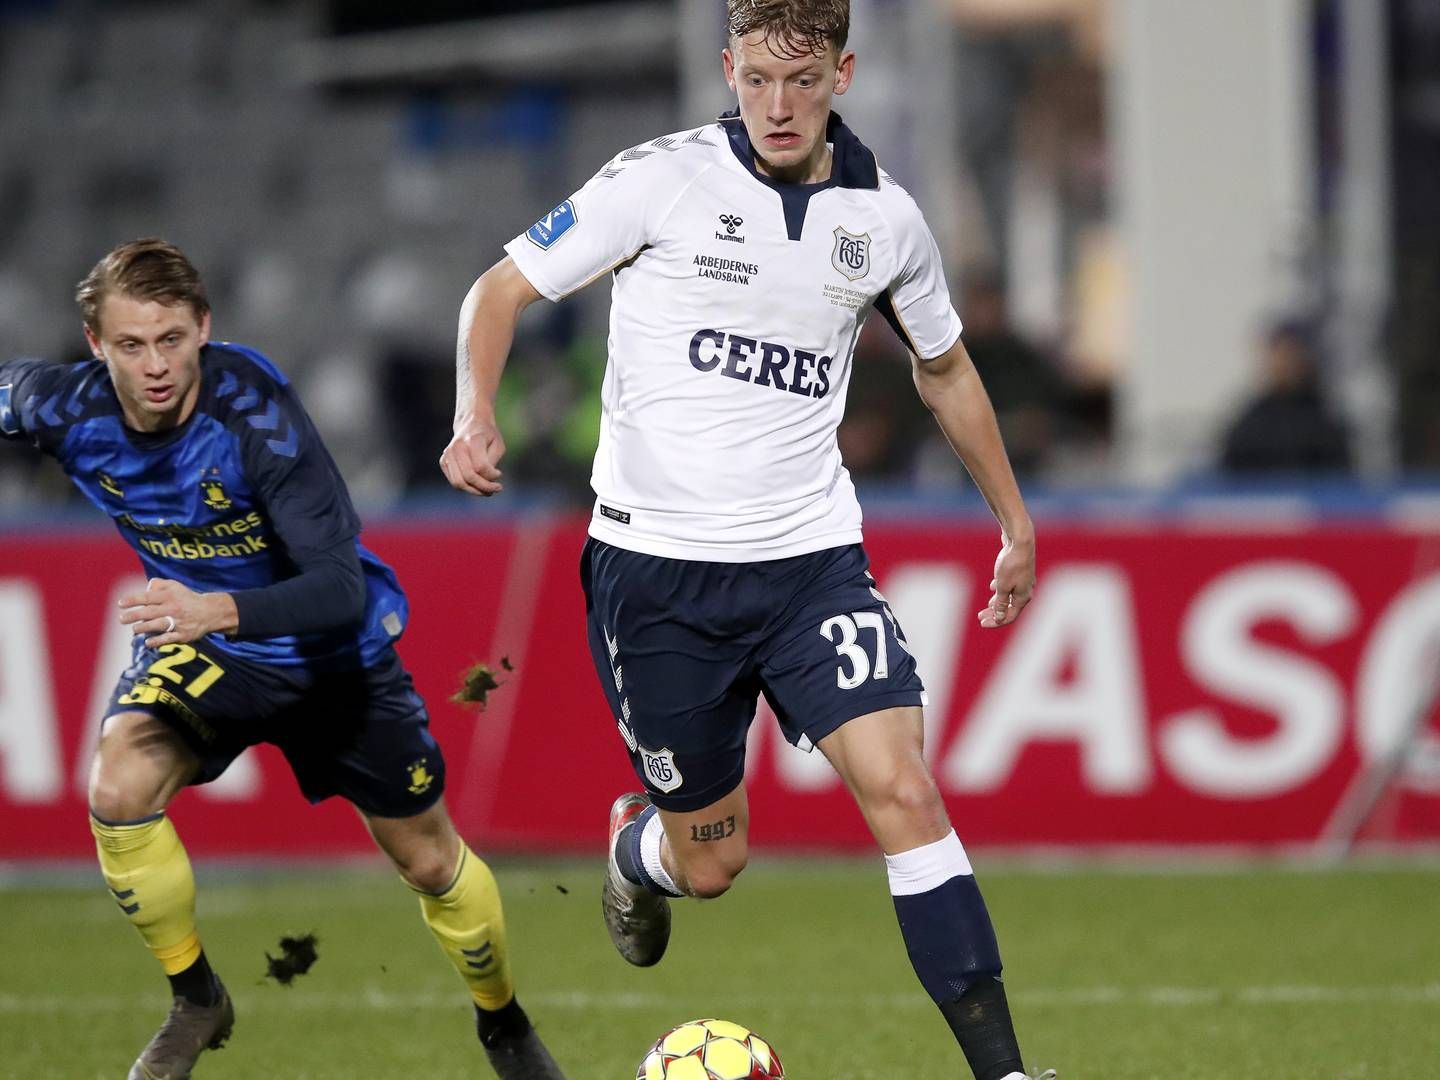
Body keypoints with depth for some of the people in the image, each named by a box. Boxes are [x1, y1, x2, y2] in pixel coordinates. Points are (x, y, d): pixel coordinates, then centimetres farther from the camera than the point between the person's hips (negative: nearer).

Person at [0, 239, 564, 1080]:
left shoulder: (256, 412, -34)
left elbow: (339, 590, -38)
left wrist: (220, 611, -54)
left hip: (334, 654, -2)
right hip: (197, 641, 2)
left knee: (429, 860, 9)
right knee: (118, 791, -26)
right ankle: (196, 1002, -4)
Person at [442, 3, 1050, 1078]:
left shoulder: (883, 215, 3)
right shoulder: (662, 180, -8)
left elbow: (944, 367, 21)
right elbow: (504, 286, -2)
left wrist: (1017, 522, 25)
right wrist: (477, 414, -21)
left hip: (810, 556, 2)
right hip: (657, 561, -2)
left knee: (903, 789, -18)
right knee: (710, 863, 6)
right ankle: (637, 847, 45)